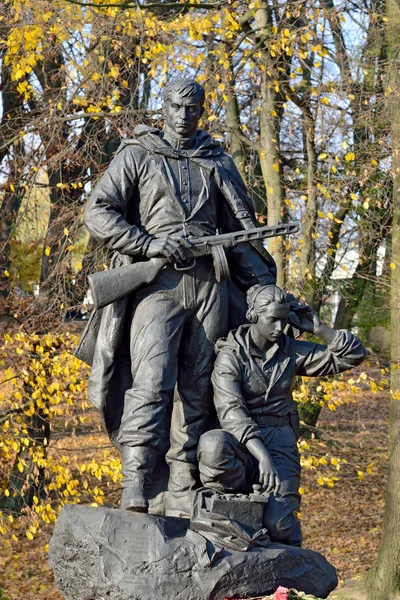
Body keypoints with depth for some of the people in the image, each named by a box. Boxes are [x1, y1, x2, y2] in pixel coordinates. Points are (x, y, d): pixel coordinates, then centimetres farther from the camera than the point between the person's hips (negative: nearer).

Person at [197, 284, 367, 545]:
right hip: (242, 442, -2)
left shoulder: (292, 352, 10)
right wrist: (262, 456, -31)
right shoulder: (231, 355, -5)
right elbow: (231, 412, -19)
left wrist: (319, 328, 0)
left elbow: (354, 355, 13)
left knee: (279, 522, -22)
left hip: (279, 439, 2)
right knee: (212, 445, -40)